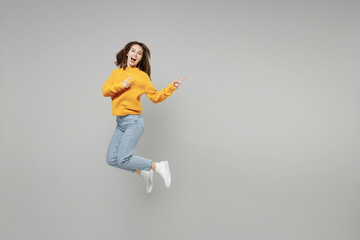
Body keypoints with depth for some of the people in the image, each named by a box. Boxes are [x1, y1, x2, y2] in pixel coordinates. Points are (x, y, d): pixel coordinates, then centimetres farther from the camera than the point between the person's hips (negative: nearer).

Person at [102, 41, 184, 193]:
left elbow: (155, 97, 1)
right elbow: (105, 91, 3)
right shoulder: (116, 73, 12)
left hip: (133, 122, -6)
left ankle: (158, 166, 2)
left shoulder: (142, 76, -1)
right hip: (120, 123, 6)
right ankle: (144, 173, 19)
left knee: (122, 160, -15)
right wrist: (120, 85, -13)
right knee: (111, 159, 3)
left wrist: (171, 88, -11)